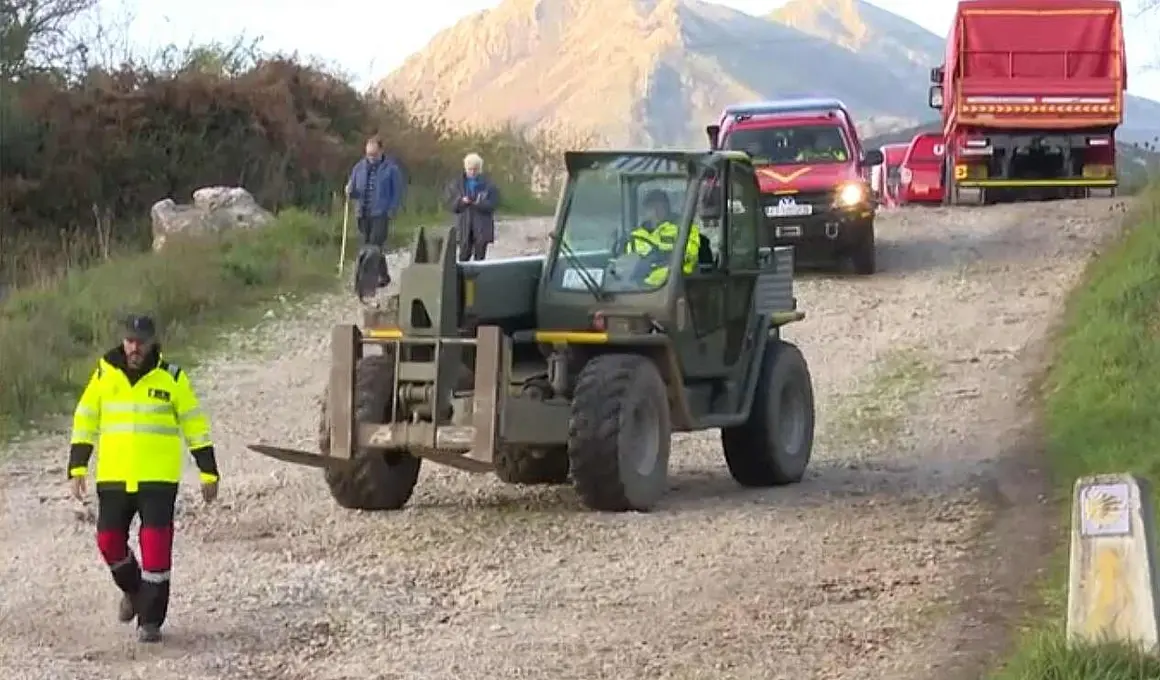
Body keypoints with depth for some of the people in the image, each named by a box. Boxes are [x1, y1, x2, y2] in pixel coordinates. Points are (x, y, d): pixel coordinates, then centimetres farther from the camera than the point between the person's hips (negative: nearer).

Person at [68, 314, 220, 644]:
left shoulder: (171, 378, -1)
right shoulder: (104, 375, 4)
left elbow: (195, 425, 4)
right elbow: (85, 421, 9)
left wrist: (208, 472, 1)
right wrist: (77, 468, 2)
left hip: (158, 478, -2)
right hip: (113, 478, 2)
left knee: (155, 548, -7)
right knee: (109, 541, 4)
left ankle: (150, 620, 4)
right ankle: (132, 589, 34)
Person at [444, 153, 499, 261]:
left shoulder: (488, 184, -1)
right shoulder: (457, 184, 4)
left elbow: (493, 203, -5)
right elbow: (449, 201, 2)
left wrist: (480, 203, -24)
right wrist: (461, 201, -18)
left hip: (482, 226, 0)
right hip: (464, 225, 0)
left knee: (480, 256, 6)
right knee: (464, 255, -1)